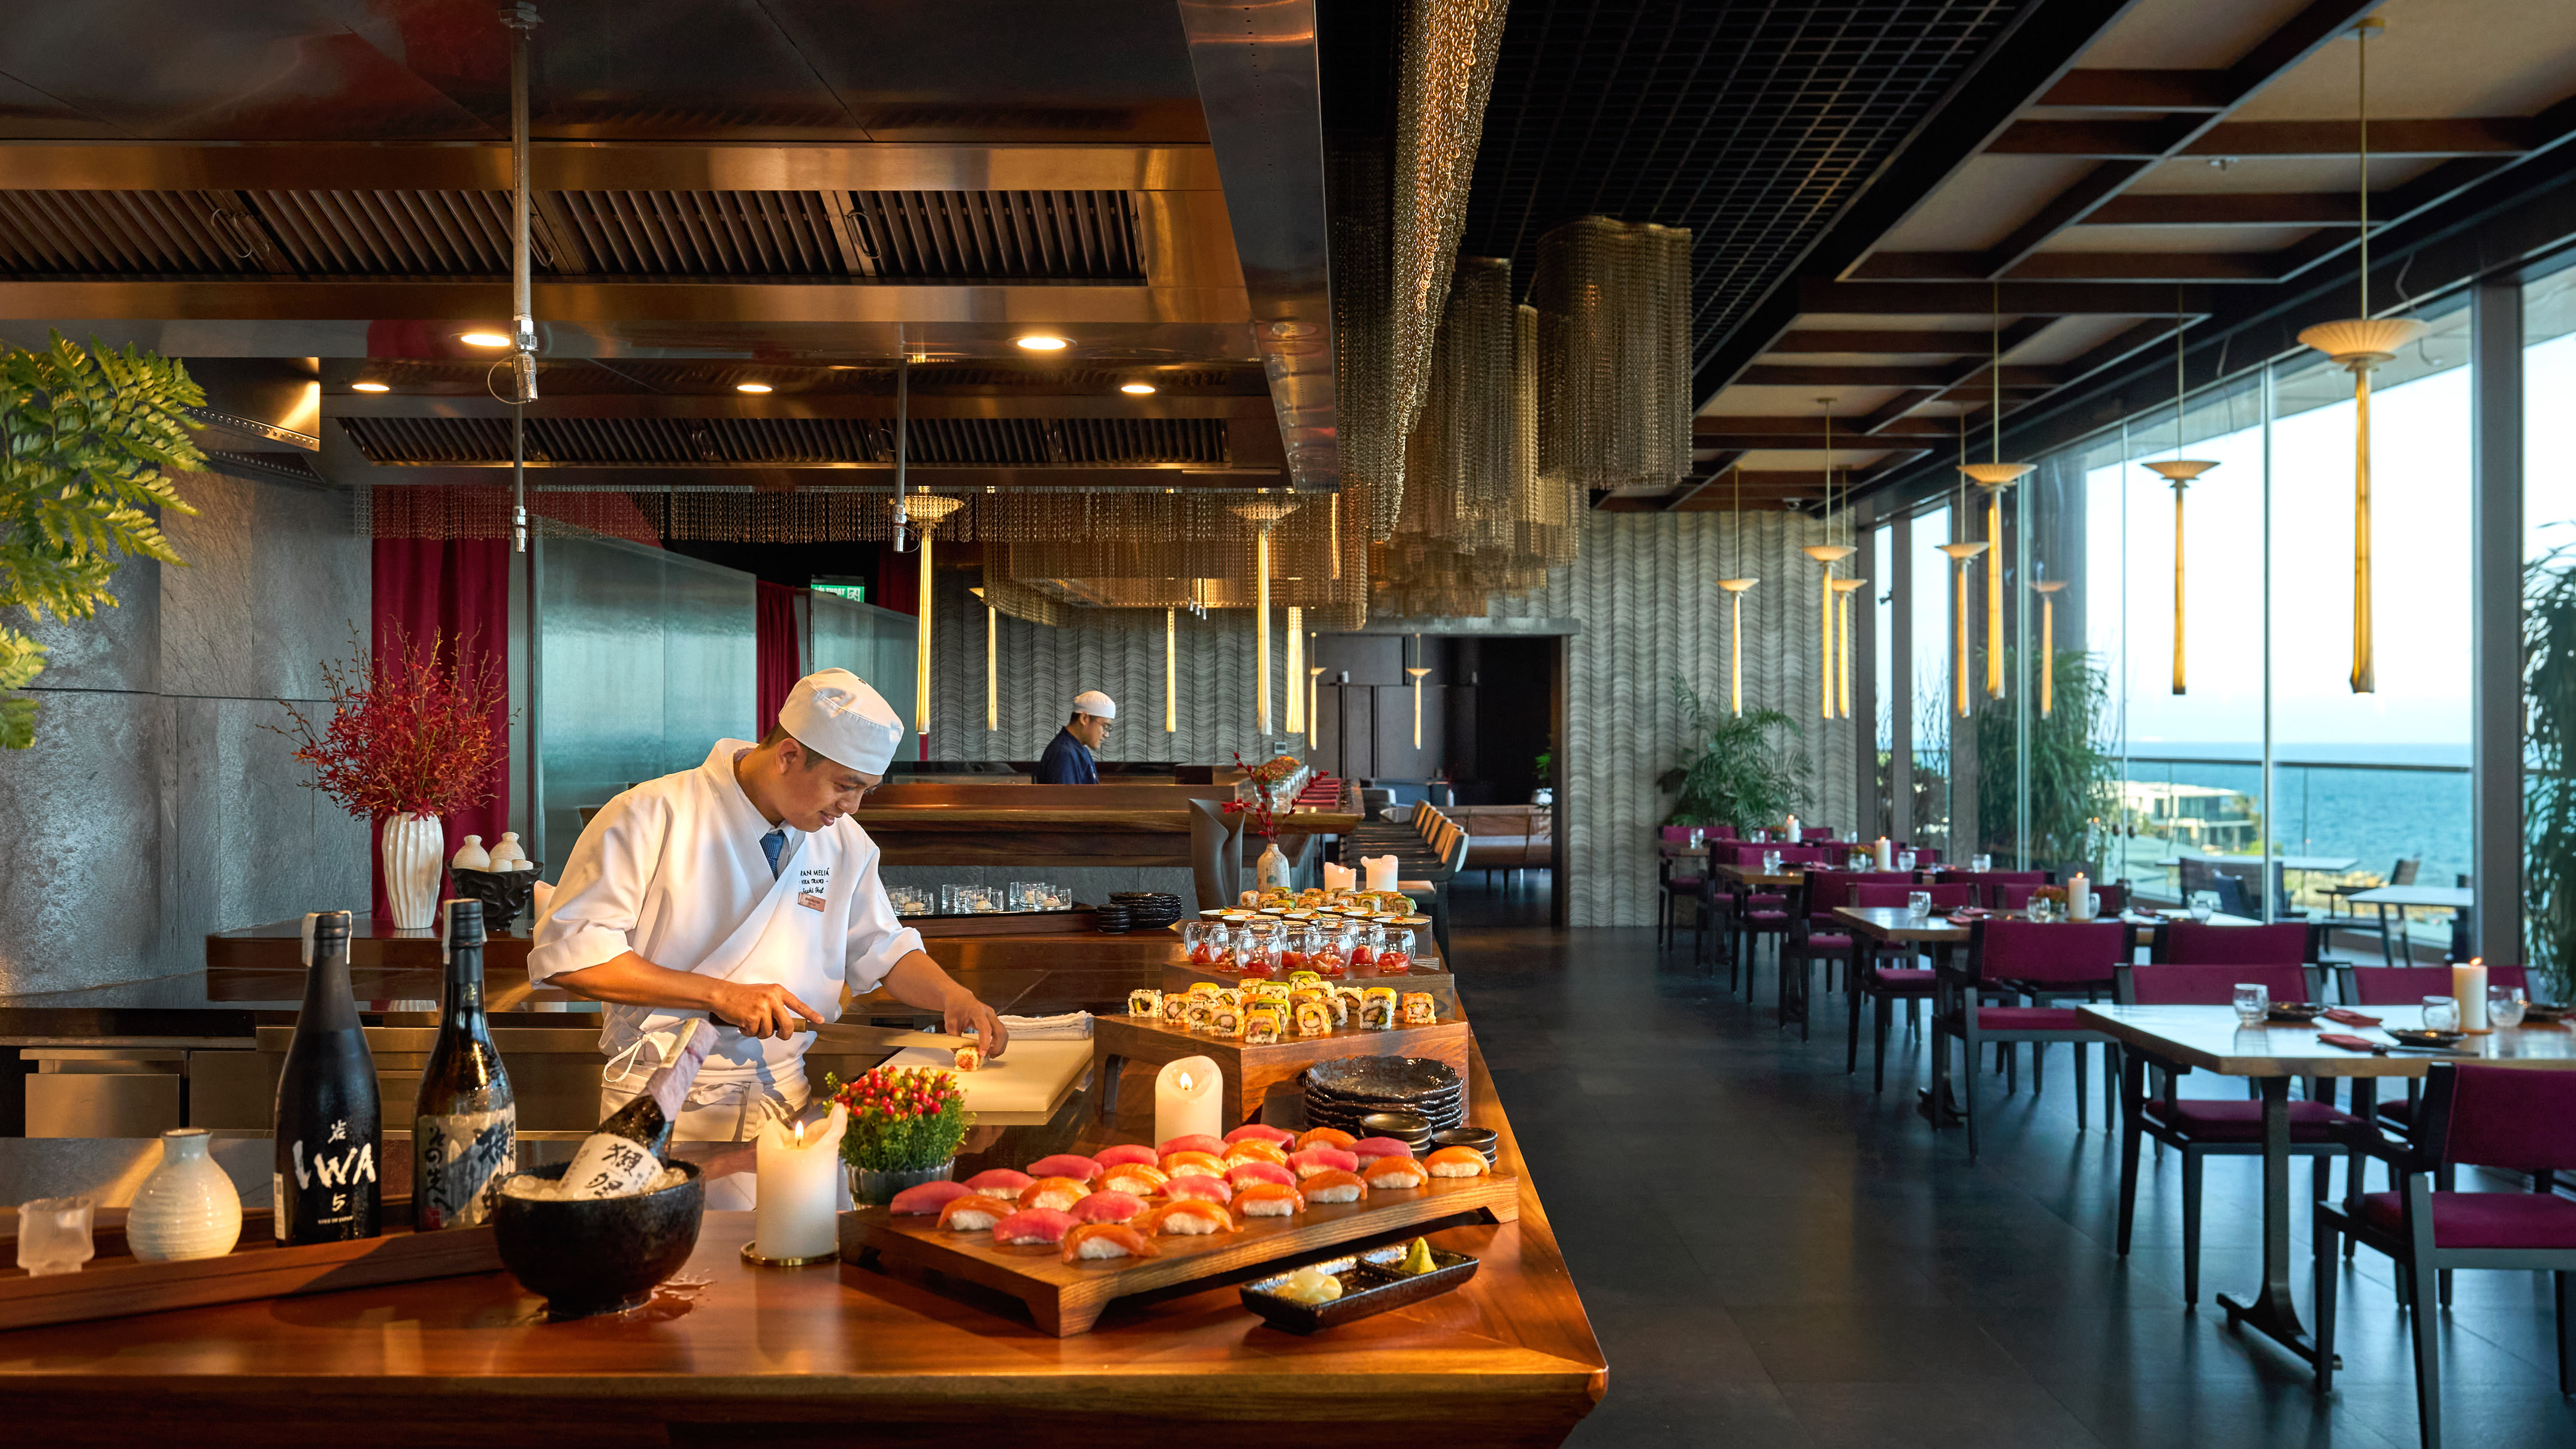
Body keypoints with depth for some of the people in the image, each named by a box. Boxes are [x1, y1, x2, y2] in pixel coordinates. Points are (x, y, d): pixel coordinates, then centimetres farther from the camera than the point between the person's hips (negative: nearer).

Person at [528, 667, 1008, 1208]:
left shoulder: (845, 843, 8)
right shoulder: (653, 817, -10)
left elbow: (883, 949, 20)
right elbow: (565, 951, -13)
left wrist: (952, 996, -1)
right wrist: (719, 994, -17)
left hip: (783, 1097, 5)